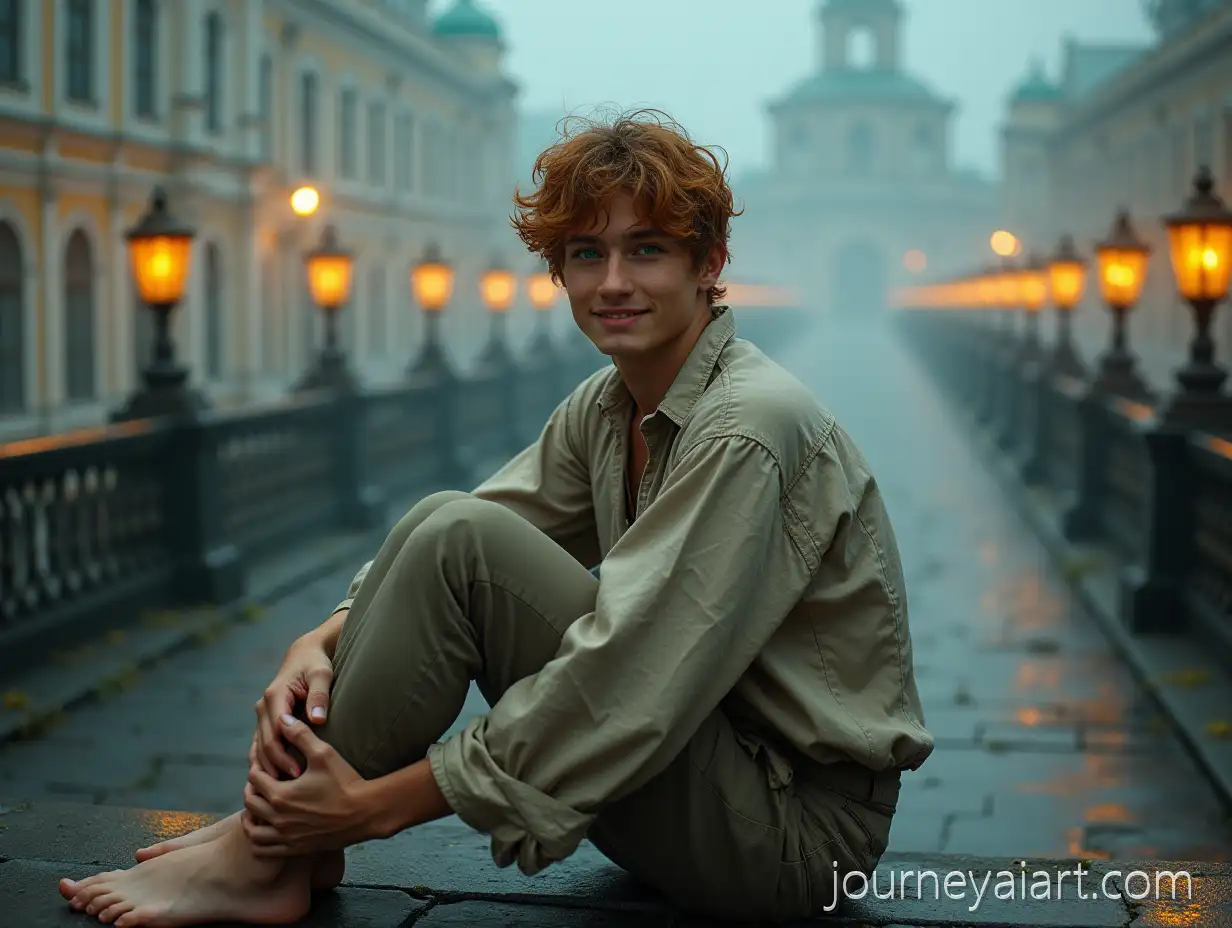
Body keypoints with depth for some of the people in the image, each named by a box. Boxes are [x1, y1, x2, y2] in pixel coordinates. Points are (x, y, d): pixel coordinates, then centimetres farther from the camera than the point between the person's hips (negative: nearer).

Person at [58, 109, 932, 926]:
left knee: (456, 541, -21)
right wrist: (321, 643, -18)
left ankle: (265, 857, -8)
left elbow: (627, 687, -26)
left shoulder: (747, 430, -21)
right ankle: (285, 833, 1)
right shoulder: (605, 408, 7)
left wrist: (380, 802, -23)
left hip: (799, 824, -8)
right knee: (447, 527, 0)